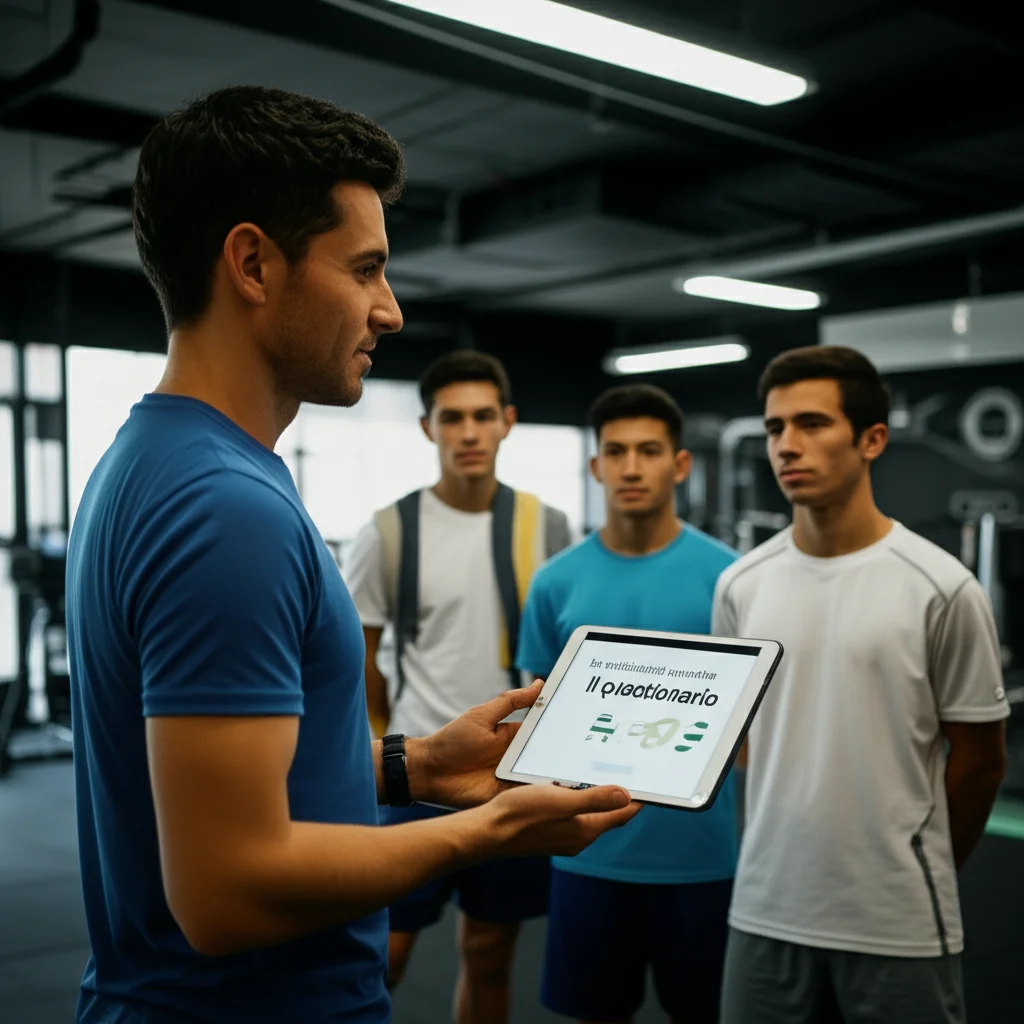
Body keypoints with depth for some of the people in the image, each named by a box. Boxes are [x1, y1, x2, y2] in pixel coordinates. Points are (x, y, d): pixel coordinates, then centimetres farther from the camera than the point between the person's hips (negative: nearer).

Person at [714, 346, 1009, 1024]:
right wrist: (800, 843, 12)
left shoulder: (942, 589, -10)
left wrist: (921, 876, 9)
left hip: (901, 925, -3)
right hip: (765, 912, 4)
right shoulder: (741, 586, 2)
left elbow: (978, 759, -1)